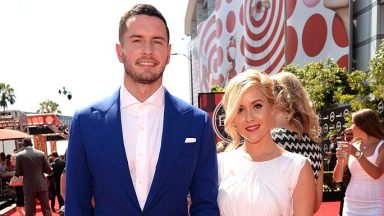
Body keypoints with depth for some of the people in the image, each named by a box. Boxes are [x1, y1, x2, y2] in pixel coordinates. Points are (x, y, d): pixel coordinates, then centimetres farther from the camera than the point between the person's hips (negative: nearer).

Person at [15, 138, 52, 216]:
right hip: (42, 185, 1)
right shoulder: (41, 153, 0)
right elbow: (48, 170, 1)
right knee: (46, 209, 10)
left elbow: (17, 173, -4)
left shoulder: (19, 155, -4)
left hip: (29, 187, -1)